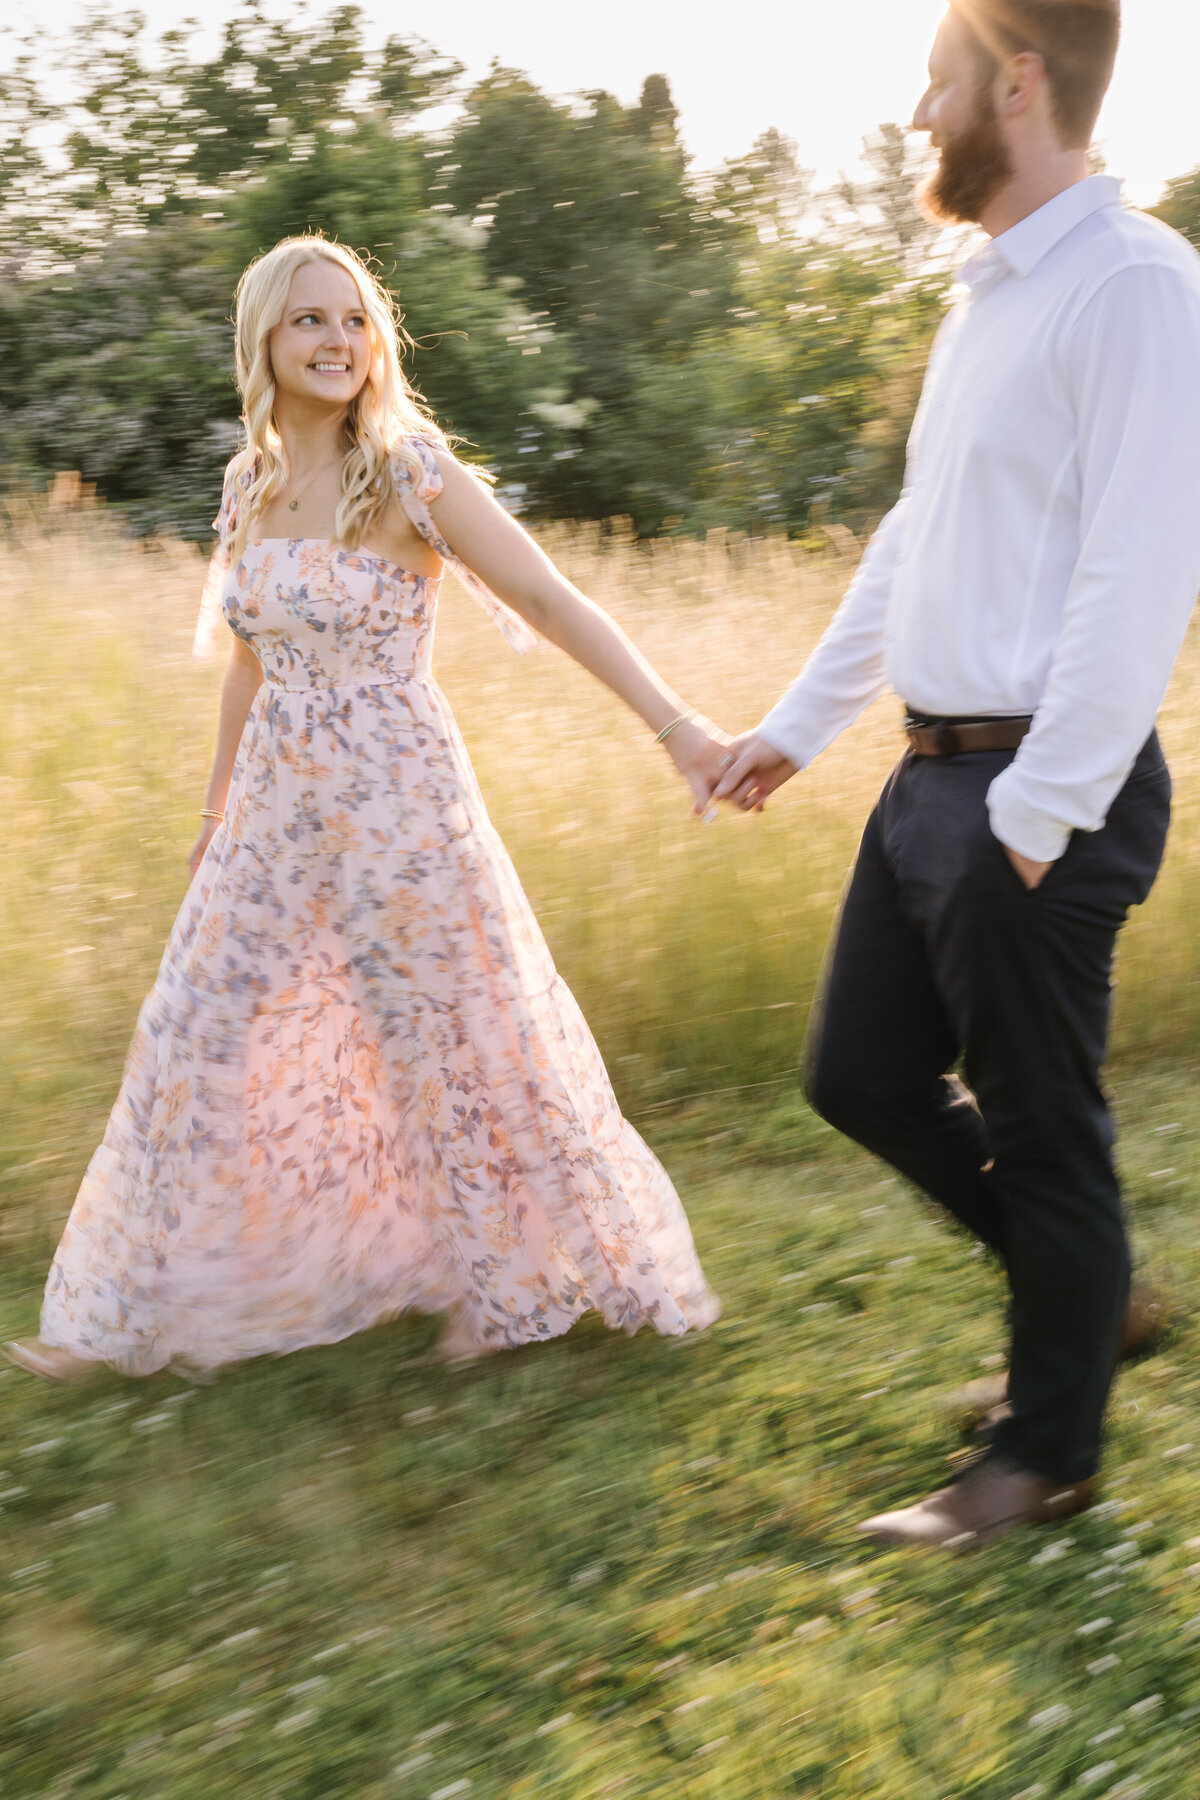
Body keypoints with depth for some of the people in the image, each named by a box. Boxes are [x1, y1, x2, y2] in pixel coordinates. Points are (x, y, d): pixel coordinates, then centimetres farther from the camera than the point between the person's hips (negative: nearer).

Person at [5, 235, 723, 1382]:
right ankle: (130, 1318, 26)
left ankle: (520, 1287, 30)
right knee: (196, 1051, 11)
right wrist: (216, 804, 23)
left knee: (456, 1049, 7)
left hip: (399, 809, -6)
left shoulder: (410, 476, -11)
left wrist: (673, 723, -26)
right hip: (276, 814, 6)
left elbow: (552, 605, -16)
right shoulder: (249, 483, 7)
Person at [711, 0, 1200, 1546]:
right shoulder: (984, 300, 16)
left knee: (1040, 1132, 5)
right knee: (861, 1076, 15)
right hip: (931, 774, 9)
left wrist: (1040, 814, -20)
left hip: (1034, 799, -9)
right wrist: (796, 726, 21)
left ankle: (1046, 1457, 25)